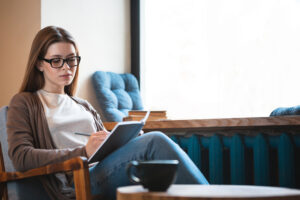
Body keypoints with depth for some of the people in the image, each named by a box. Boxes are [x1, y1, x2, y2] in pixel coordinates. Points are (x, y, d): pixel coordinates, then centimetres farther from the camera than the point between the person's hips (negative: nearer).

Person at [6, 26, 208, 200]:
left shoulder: (84, 106, 34)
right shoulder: (24, 103, 15)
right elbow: (20, 157, -2)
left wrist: (128, 139, 1)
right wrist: (83, 152, -12)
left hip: (107, 171, 6)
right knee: (155, 141, -27)